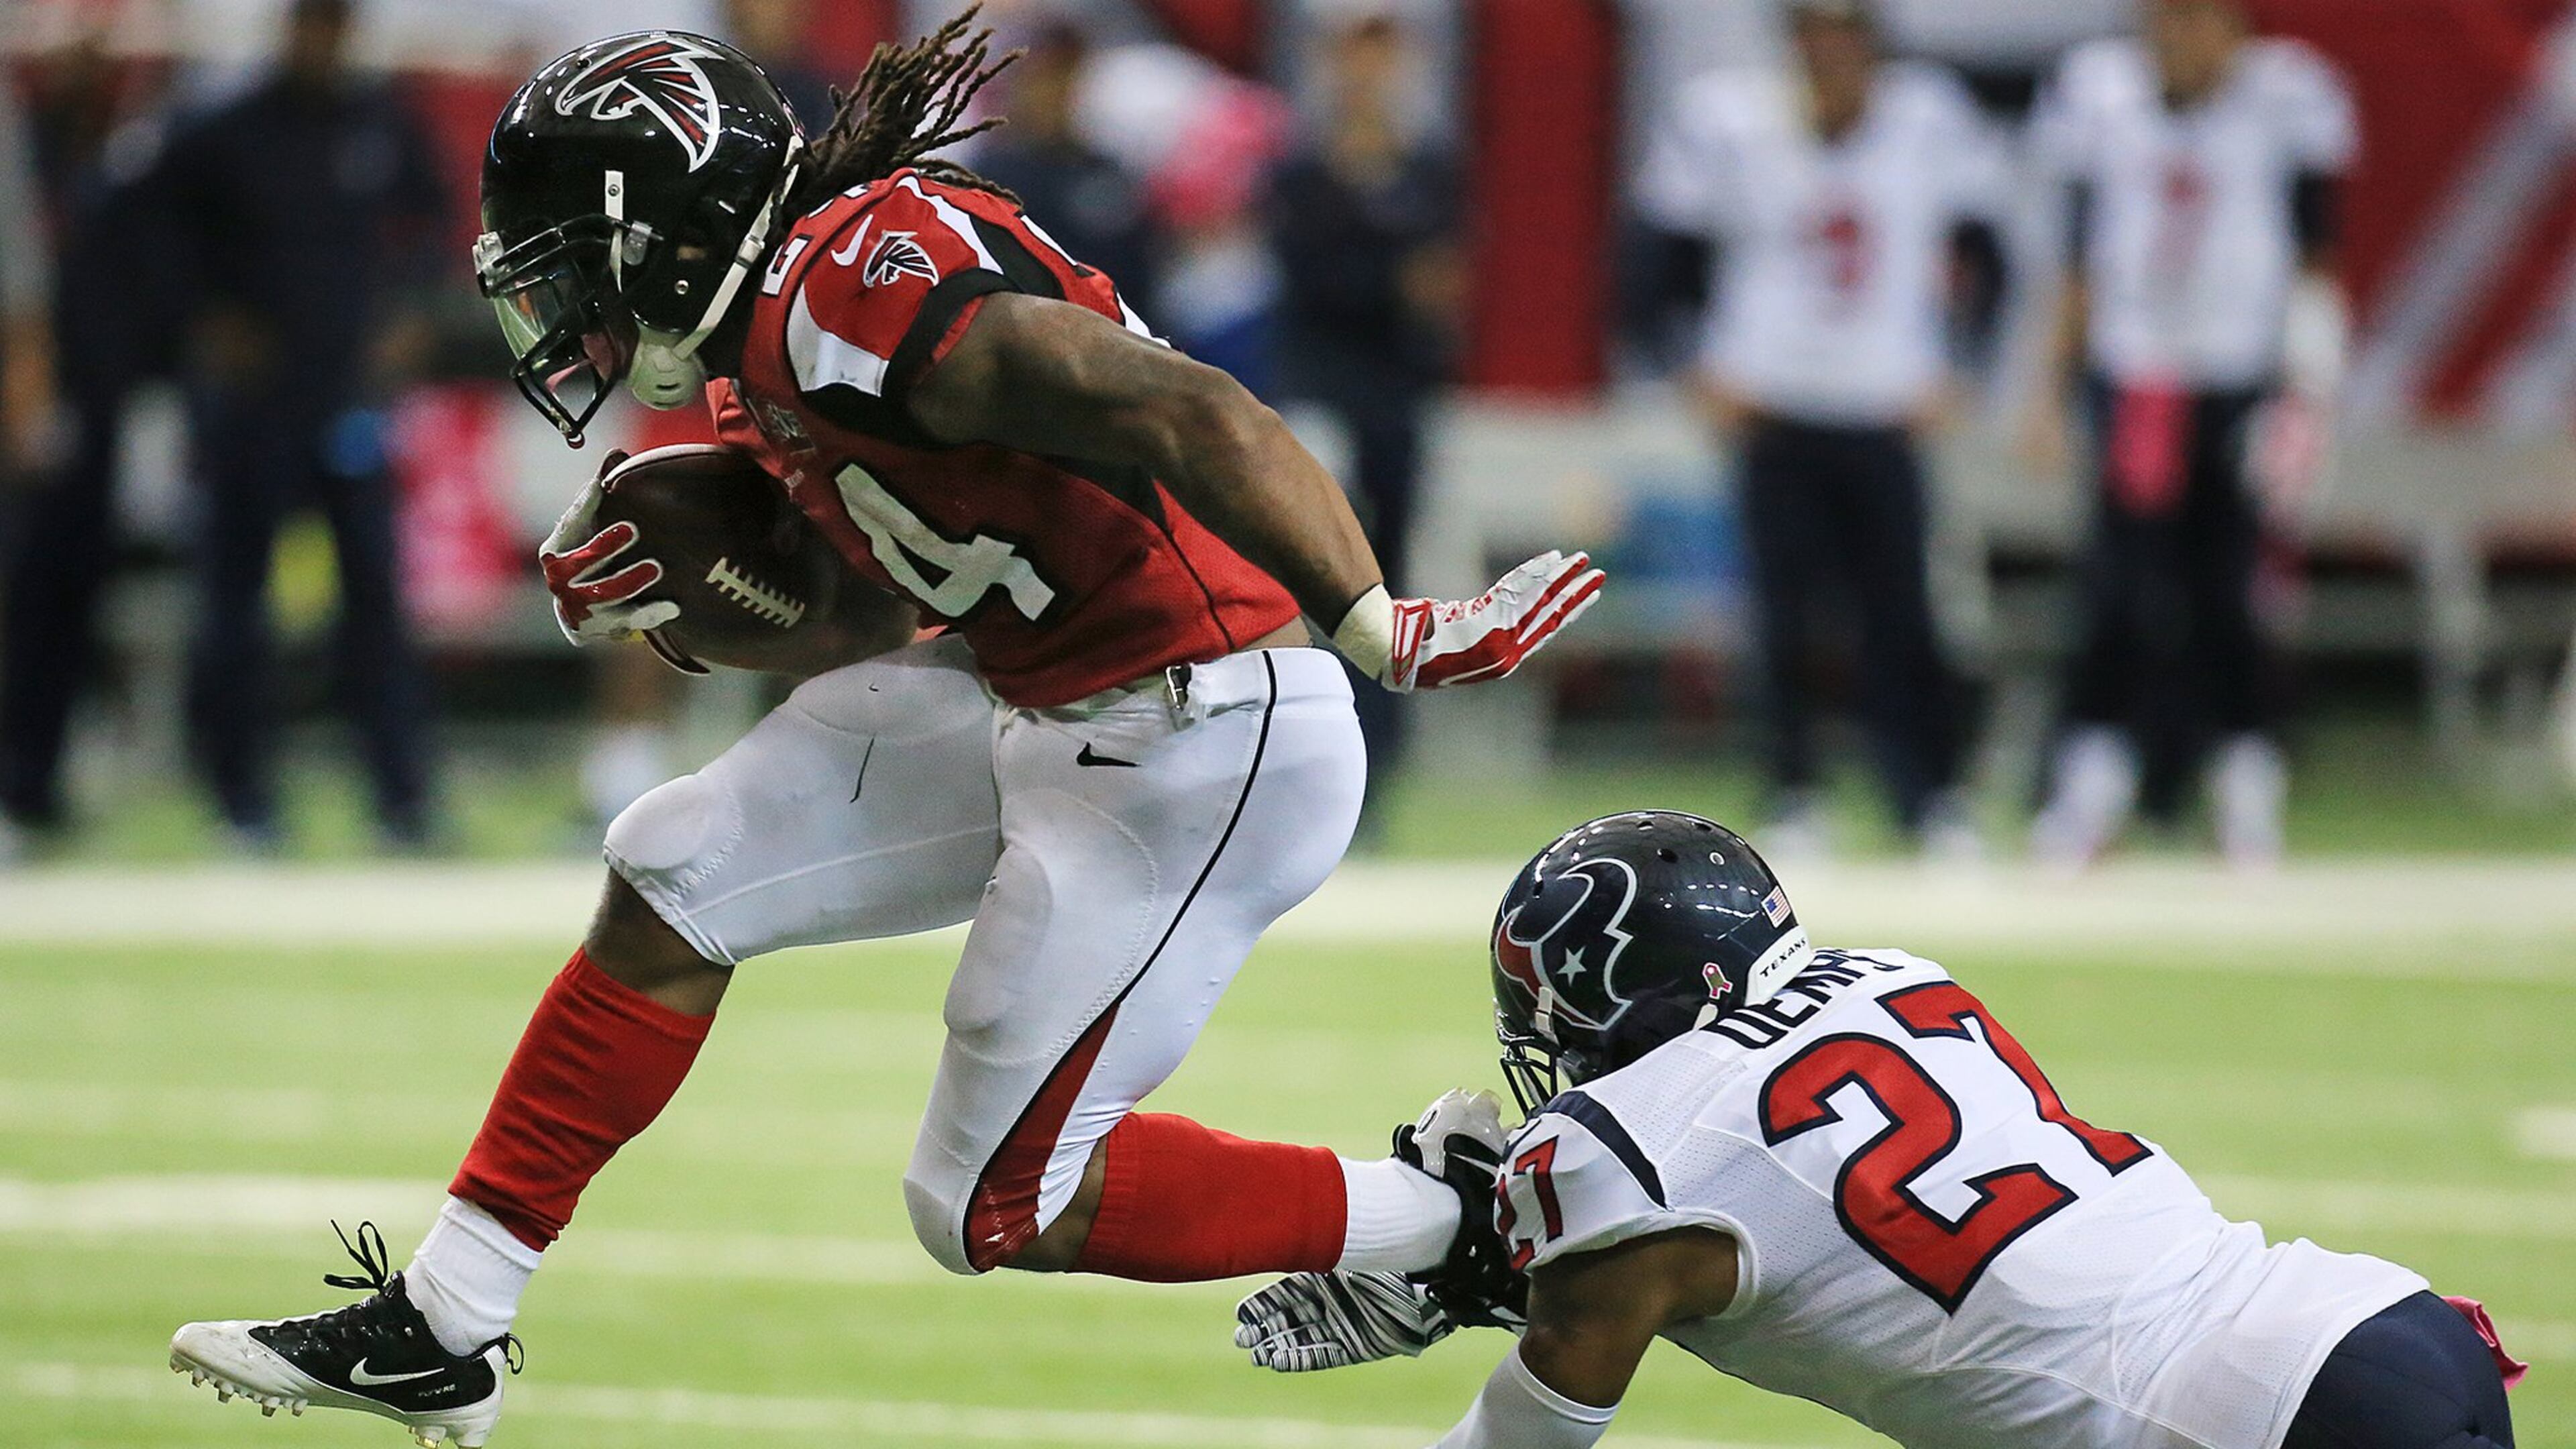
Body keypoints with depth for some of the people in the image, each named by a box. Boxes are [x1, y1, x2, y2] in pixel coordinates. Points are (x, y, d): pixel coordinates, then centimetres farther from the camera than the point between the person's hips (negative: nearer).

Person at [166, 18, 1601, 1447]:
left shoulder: (853, 284, -21)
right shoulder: (773, 342, 10)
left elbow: (1191, 414, -30)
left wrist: (1378, 628, -36)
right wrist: (672, 604, 5)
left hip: (1202, 748, -10)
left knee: (1005, 1210, -2)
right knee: (674, 882, 10)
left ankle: (1458, 1224, 11)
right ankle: (437, 1334, 17)